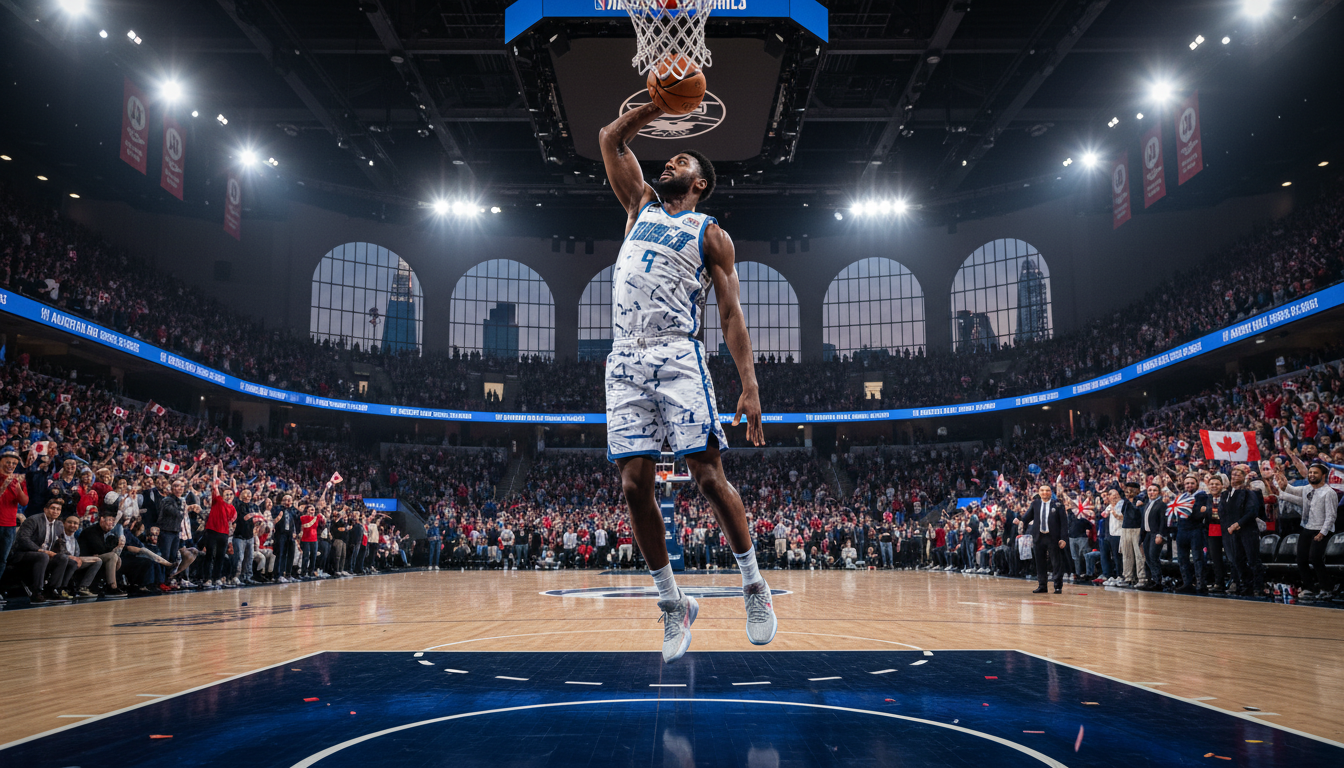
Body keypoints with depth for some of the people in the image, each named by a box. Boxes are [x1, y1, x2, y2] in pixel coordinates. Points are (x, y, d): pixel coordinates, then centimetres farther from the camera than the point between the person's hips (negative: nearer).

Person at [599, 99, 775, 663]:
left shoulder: (710, 236, 10)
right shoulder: (640, 206, 23)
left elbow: (731, 315, 3)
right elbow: (610, 140, 25)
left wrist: (750, 387, -7)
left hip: (678, 358, -4)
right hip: (625, 362, 4)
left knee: (709, 475, -10)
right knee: (635, 485, -3)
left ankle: (754, 585, 7)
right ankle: (673, 604, 10)